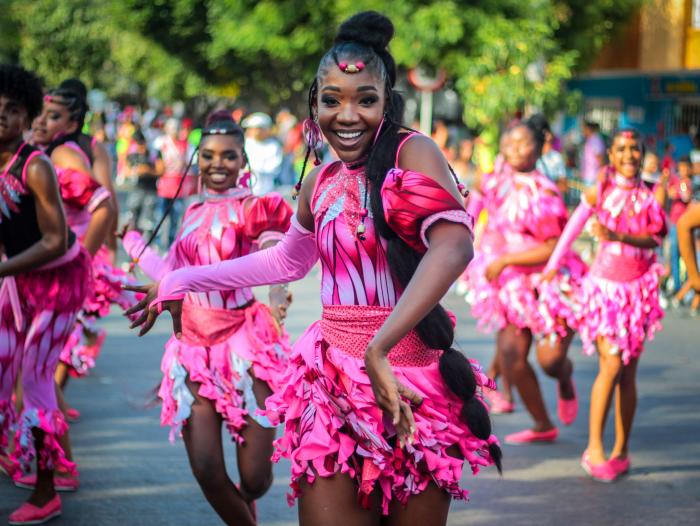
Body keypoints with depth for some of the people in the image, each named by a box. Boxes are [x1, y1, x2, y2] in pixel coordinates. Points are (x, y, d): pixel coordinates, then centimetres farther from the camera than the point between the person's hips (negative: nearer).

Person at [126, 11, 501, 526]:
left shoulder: (413, 154, -9)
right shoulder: (319, 184, 8)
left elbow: (453, 245, -27)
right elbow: (287, 260, 29)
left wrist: (379, 349, -34)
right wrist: (180, 283, 31)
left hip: (410, 381, -4)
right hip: (332, 383, 4)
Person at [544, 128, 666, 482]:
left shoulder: (650, 196, 3)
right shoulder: (599, 192, -2)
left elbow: (656, 237, -10)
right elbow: (572, 228, 6)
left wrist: (618, 236, -24)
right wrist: (552, 266, 10)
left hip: (638, 289, 3)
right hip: (605, 286, -2)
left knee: (628, 374, 6)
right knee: (611, 366, -14)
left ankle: (621, 451, 16)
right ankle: (593, 449, -8)